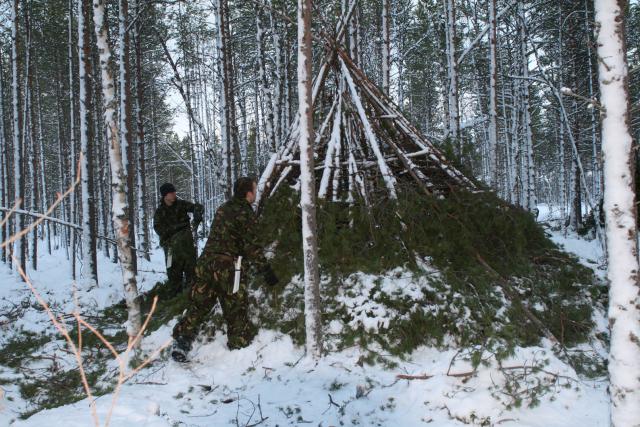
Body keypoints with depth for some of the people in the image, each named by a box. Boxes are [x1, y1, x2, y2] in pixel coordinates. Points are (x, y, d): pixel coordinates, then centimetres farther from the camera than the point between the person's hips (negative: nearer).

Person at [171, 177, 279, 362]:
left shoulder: (223, 209, 16)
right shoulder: (245, 213, -8)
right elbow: (252, 246, -12)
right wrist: (266, 271, -8)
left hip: (206, 262, 7)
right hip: (228, 267, -7)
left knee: (199, 305, 11)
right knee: (236, 310, 6)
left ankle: (181, 341, 5)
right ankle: (240, 345, 17)